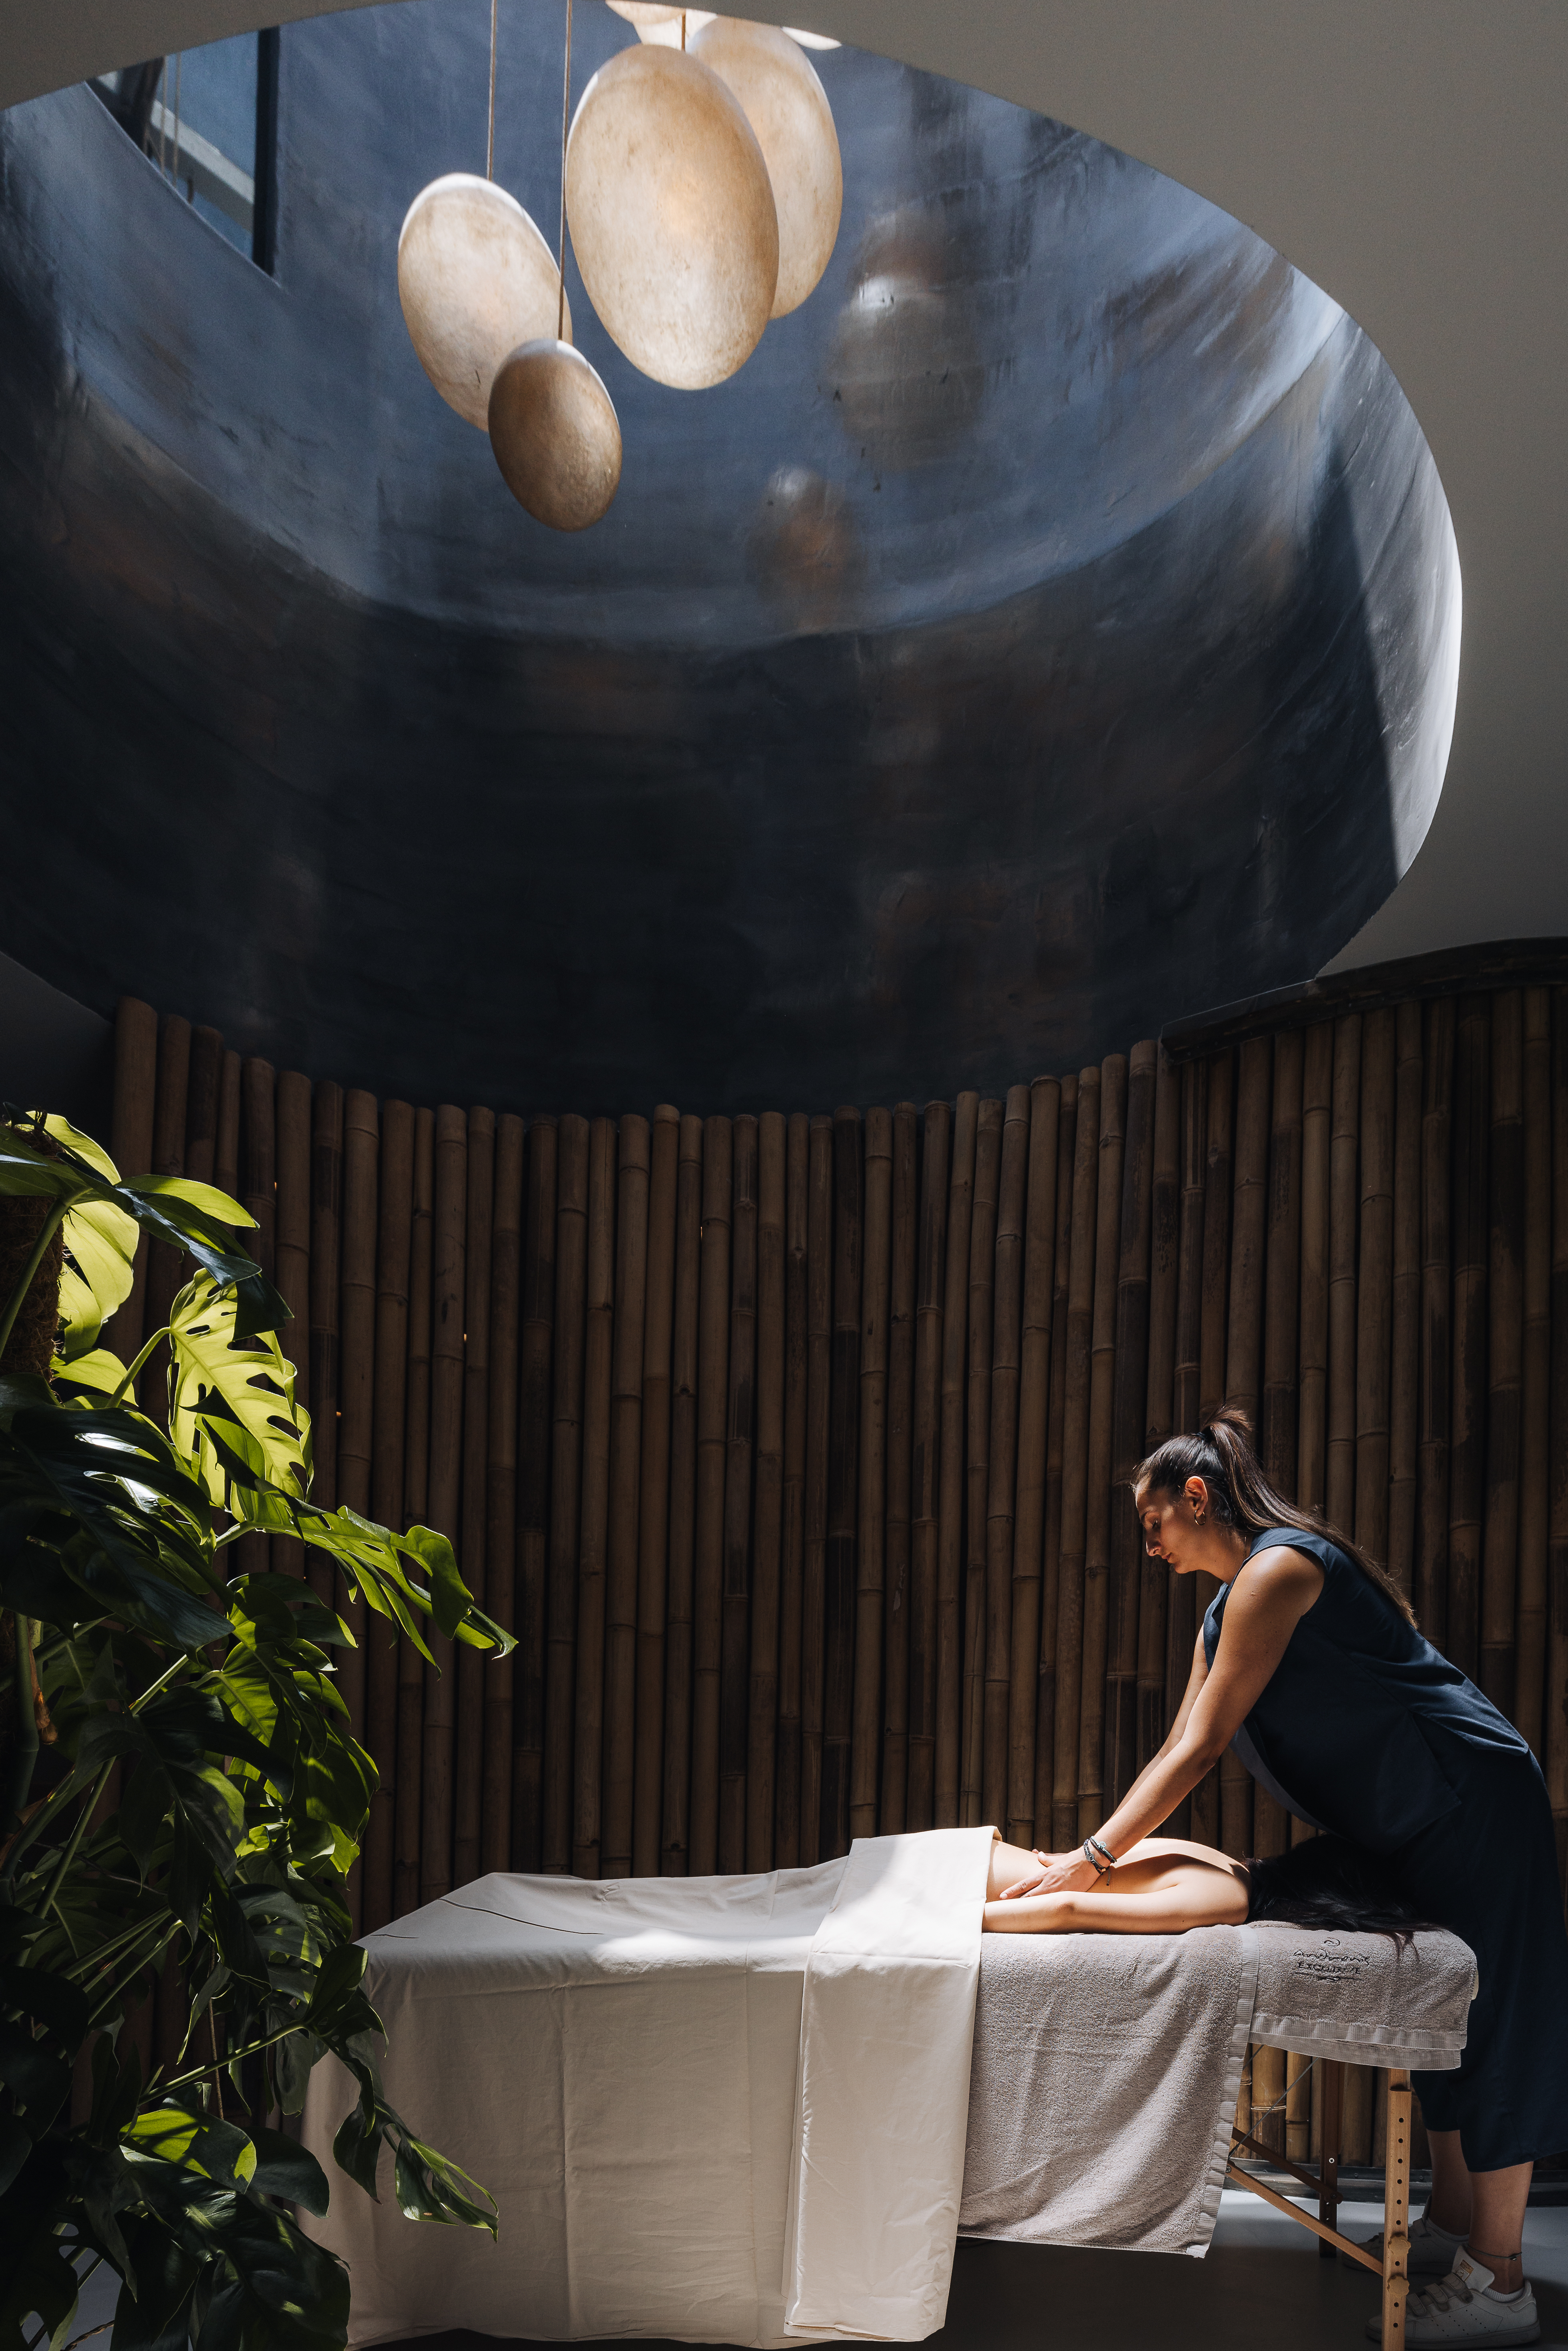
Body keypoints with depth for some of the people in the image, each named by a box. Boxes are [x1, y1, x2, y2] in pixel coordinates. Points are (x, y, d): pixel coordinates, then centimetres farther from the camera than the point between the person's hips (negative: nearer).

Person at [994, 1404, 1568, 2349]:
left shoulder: (1279, 1567, -20)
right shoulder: (1227, 1610, 11)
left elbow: (1203, 1749, -23)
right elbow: (1178, 1751, 14)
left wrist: (1094, 1862, -20)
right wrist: (1095, 1851, 8)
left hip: (1472, 1799, -10)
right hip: (1412, 1821, 10)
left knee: (1491, 2017, -5)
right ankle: (1453, 2226, 26)